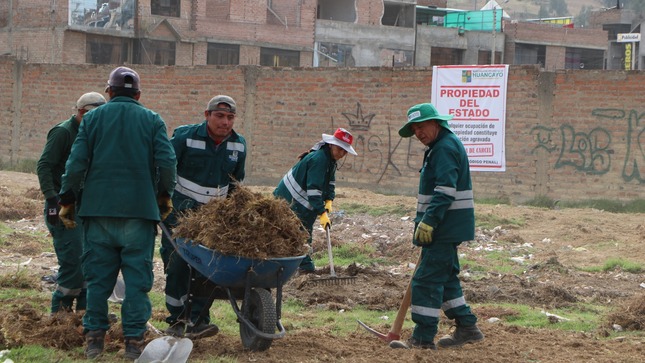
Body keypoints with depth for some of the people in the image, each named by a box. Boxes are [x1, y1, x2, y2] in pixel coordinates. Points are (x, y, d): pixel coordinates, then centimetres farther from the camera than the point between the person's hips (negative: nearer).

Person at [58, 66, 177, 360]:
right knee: (137, 276, 3)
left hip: (99, 208, 1)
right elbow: (167, 161, -4)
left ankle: (94, 336, 10)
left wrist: (67, 201, 8)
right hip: (140, 209, -1)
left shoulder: (93, 118, 5)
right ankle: (134, 339, 2)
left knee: (98, 274, 8)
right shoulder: (152, 120, 4)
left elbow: (76, 163, 0)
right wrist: (165, 196, 10)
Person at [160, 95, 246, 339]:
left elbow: (236, 185, 16)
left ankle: (197, 320, -3)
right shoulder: (185, 137, -12)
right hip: (179, 212, -3)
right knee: (177, 266, -3)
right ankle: (176, 321, 8)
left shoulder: (238, 145, 2)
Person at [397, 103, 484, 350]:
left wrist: (428, 221, -29)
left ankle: (423, 338, -7)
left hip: (445, 227, -11)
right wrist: (424, 220, 24)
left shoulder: (445, 147, -16)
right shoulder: (440, 147, 19)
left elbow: (445, 190, -26)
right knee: (445, 278, 18)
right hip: (446, 227, 11)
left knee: (426, 280, -9)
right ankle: (467, 328, 23)